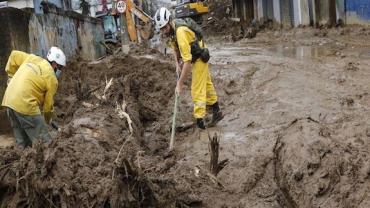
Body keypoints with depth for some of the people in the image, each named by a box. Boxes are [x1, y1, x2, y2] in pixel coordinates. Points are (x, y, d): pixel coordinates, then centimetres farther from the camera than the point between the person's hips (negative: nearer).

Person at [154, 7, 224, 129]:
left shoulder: (180, 32, -38)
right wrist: (177, 63, -7)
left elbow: (187, 61, -40)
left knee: (197, 90, -9)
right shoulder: (170, 29, -10)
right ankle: (216, 111, 37)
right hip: (194, 57, 10)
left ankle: (200, 121, -3)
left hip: (199, 59, -10)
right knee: (206, 84, 22)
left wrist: (180, 84, -38)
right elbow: (174, 47, 9)